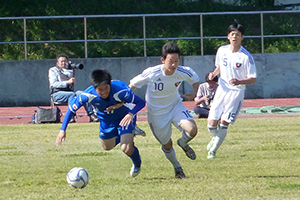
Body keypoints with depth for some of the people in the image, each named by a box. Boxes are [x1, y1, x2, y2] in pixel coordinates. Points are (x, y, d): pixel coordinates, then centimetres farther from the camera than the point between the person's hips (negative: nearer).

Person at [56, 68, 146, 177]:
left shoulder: (120, 91, -41)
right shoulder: (88, 95, -34)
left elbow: (141, 102, -34)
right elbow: (72, 108, -20)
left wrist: (131, 113, -54)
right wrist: (62, 130, -25)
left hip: (124, 117, -4)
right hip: (106, 119, 4)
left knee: (126, 148, -17)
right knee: (107, 147, 22)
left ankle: (137, 164, 19)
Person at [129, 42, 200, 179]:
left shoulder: (183, 72, -22)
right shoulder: (152, 73, -29)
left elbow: (195, 79, 3)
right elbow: (133, 84, -13)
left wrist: (195, 93, -11)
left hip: (175, 106, 1)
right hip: (156, 113, -1)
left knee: (192, 130, -24)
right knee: (167, 145, 12)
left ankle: (183, 143, 14)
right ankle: (177, 168, 44)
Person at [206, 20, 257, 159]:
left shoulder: (246, 57, -13)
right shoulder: (222, 51, 1)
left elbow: (253, 78, -9)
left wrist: (239, 81, -26)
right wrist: (214, 74, -2)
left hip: (237, 92, -4)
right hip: (222, 90, 4)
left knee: (224, 123, -9)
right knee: (211, 124, -2)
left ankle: (212, 150, 9)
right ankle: (216, 137, 34)